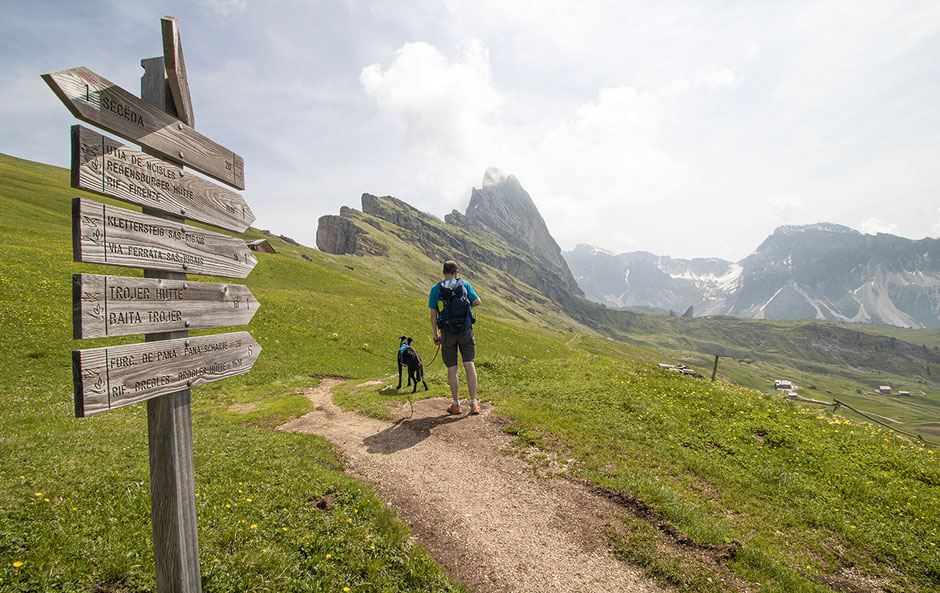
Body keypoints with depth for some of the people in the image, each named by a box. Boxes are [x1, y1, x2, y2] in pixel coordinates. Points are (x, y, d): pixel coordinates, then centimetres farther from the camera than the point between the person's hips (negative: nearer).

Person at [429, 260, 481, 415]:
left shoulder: (436, 289, 1)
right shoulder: (464, 284, 2)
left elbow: (433, 315, 1)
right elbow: (477, 302, 2)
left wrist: (435, 335, 9)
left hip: (447, 332, -1)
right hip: (466, 330, 1)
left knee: (452, 369, 7)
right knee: (469, 365, 5)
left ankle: (456, 405, 16)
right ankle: (474, 404, 2)